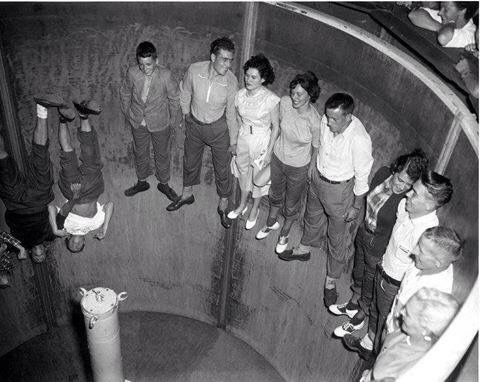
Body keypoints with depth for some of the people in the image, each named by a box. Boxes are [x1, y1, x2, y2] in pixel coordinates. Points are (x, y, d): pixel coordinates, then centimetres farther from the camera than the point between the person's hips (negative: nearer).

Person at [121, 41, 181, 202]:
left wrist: (173, 120, -2)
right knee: (140, 153, 21)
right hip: (138, 122, 2)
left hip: (160, 124, -2)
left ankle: (163, 184, 41)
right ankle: (142, 182, 45)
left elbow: (174, 98, -9)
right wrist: (128, 113, 7)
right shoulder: (132, 73, -18)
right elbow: (125, 93, 2)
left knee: (162, 154, 17)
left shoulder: (165, 75, -25)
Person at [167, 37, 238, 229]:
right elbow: (185, 93, 1)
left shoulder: (231, 81, -23)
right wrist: (186, 113, 10)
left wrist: (233, 141, -5)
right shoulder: (194, 70, -21)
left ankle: (223, 206, 32)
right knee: (190, 161, 21)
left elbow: (232, 113, -11)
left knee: (222, 169, 10)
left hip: (218, 128, -2)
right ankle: (187, 194, 48)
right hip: (194, 125, 2)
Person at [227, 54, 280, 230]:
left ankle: (255, 209, 38)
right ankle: (242, 204, 45)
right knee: (243, 171, 22)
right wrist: (238, 138, 10)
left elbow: (275, 126, -14)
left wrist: (269, 151, -12)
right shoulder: (240, 95, -9)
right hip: (243, 138, 4)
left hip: (262, 141, -4)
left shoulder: (271, 99, -23)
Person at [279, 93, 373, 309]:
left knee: (338, 238, 12)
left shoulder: (359, 140, -33)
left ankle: (331, 281, 34)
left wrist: (356, 206, -12)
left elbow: (362, 177, -21)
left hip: (340, 189, -6)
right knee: (313, 217, 31)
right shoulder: (325, 121, -15)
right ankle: (304, 249, 60)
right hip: (317, 178, 6)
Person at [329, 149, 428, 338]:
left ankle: (360, 317, 46)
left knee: (370, 282, 19)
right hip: (363, 233, 6)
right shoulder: (383, 173, -16)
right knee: (358, 270, 29)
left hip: (380, 249, -6)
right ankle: (353, 304, 56)